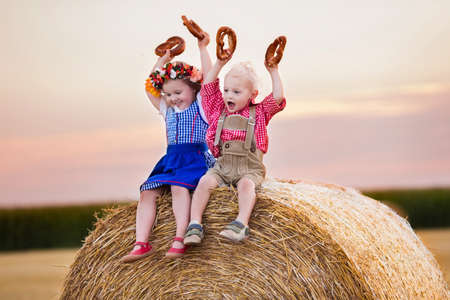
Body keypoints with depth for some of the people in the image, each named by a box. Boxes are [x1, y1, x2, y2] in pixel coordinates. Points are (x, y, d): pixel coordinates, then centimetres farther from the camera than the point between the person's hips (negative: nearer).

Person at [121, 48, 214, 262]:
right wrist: (164, 58, 24)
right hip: (170, 161, 7)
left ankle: (179, 240, -39)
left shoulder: (201, 104, 5)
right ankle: (141, 243, -20)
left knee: (179, 186, -34)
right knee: (147, 190, -13)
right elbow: (150, 88, 24)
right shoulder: (168, 111, 21)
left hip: (196, 158, -7)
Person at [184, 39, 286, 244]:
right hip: (222, 166, 3)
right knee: (205, 182, -23)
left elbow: (277, 98, -6)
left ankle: (241, 223, -48)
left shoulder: (259, 113, 7)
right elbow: (208, 85, 11)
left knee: (246, 184, -34)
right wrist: (220, 63, 9)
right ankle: (195, 225, -29)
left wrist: (273, 72, -2)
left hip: (250, 168, -3)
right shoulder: (220, 110, 13)